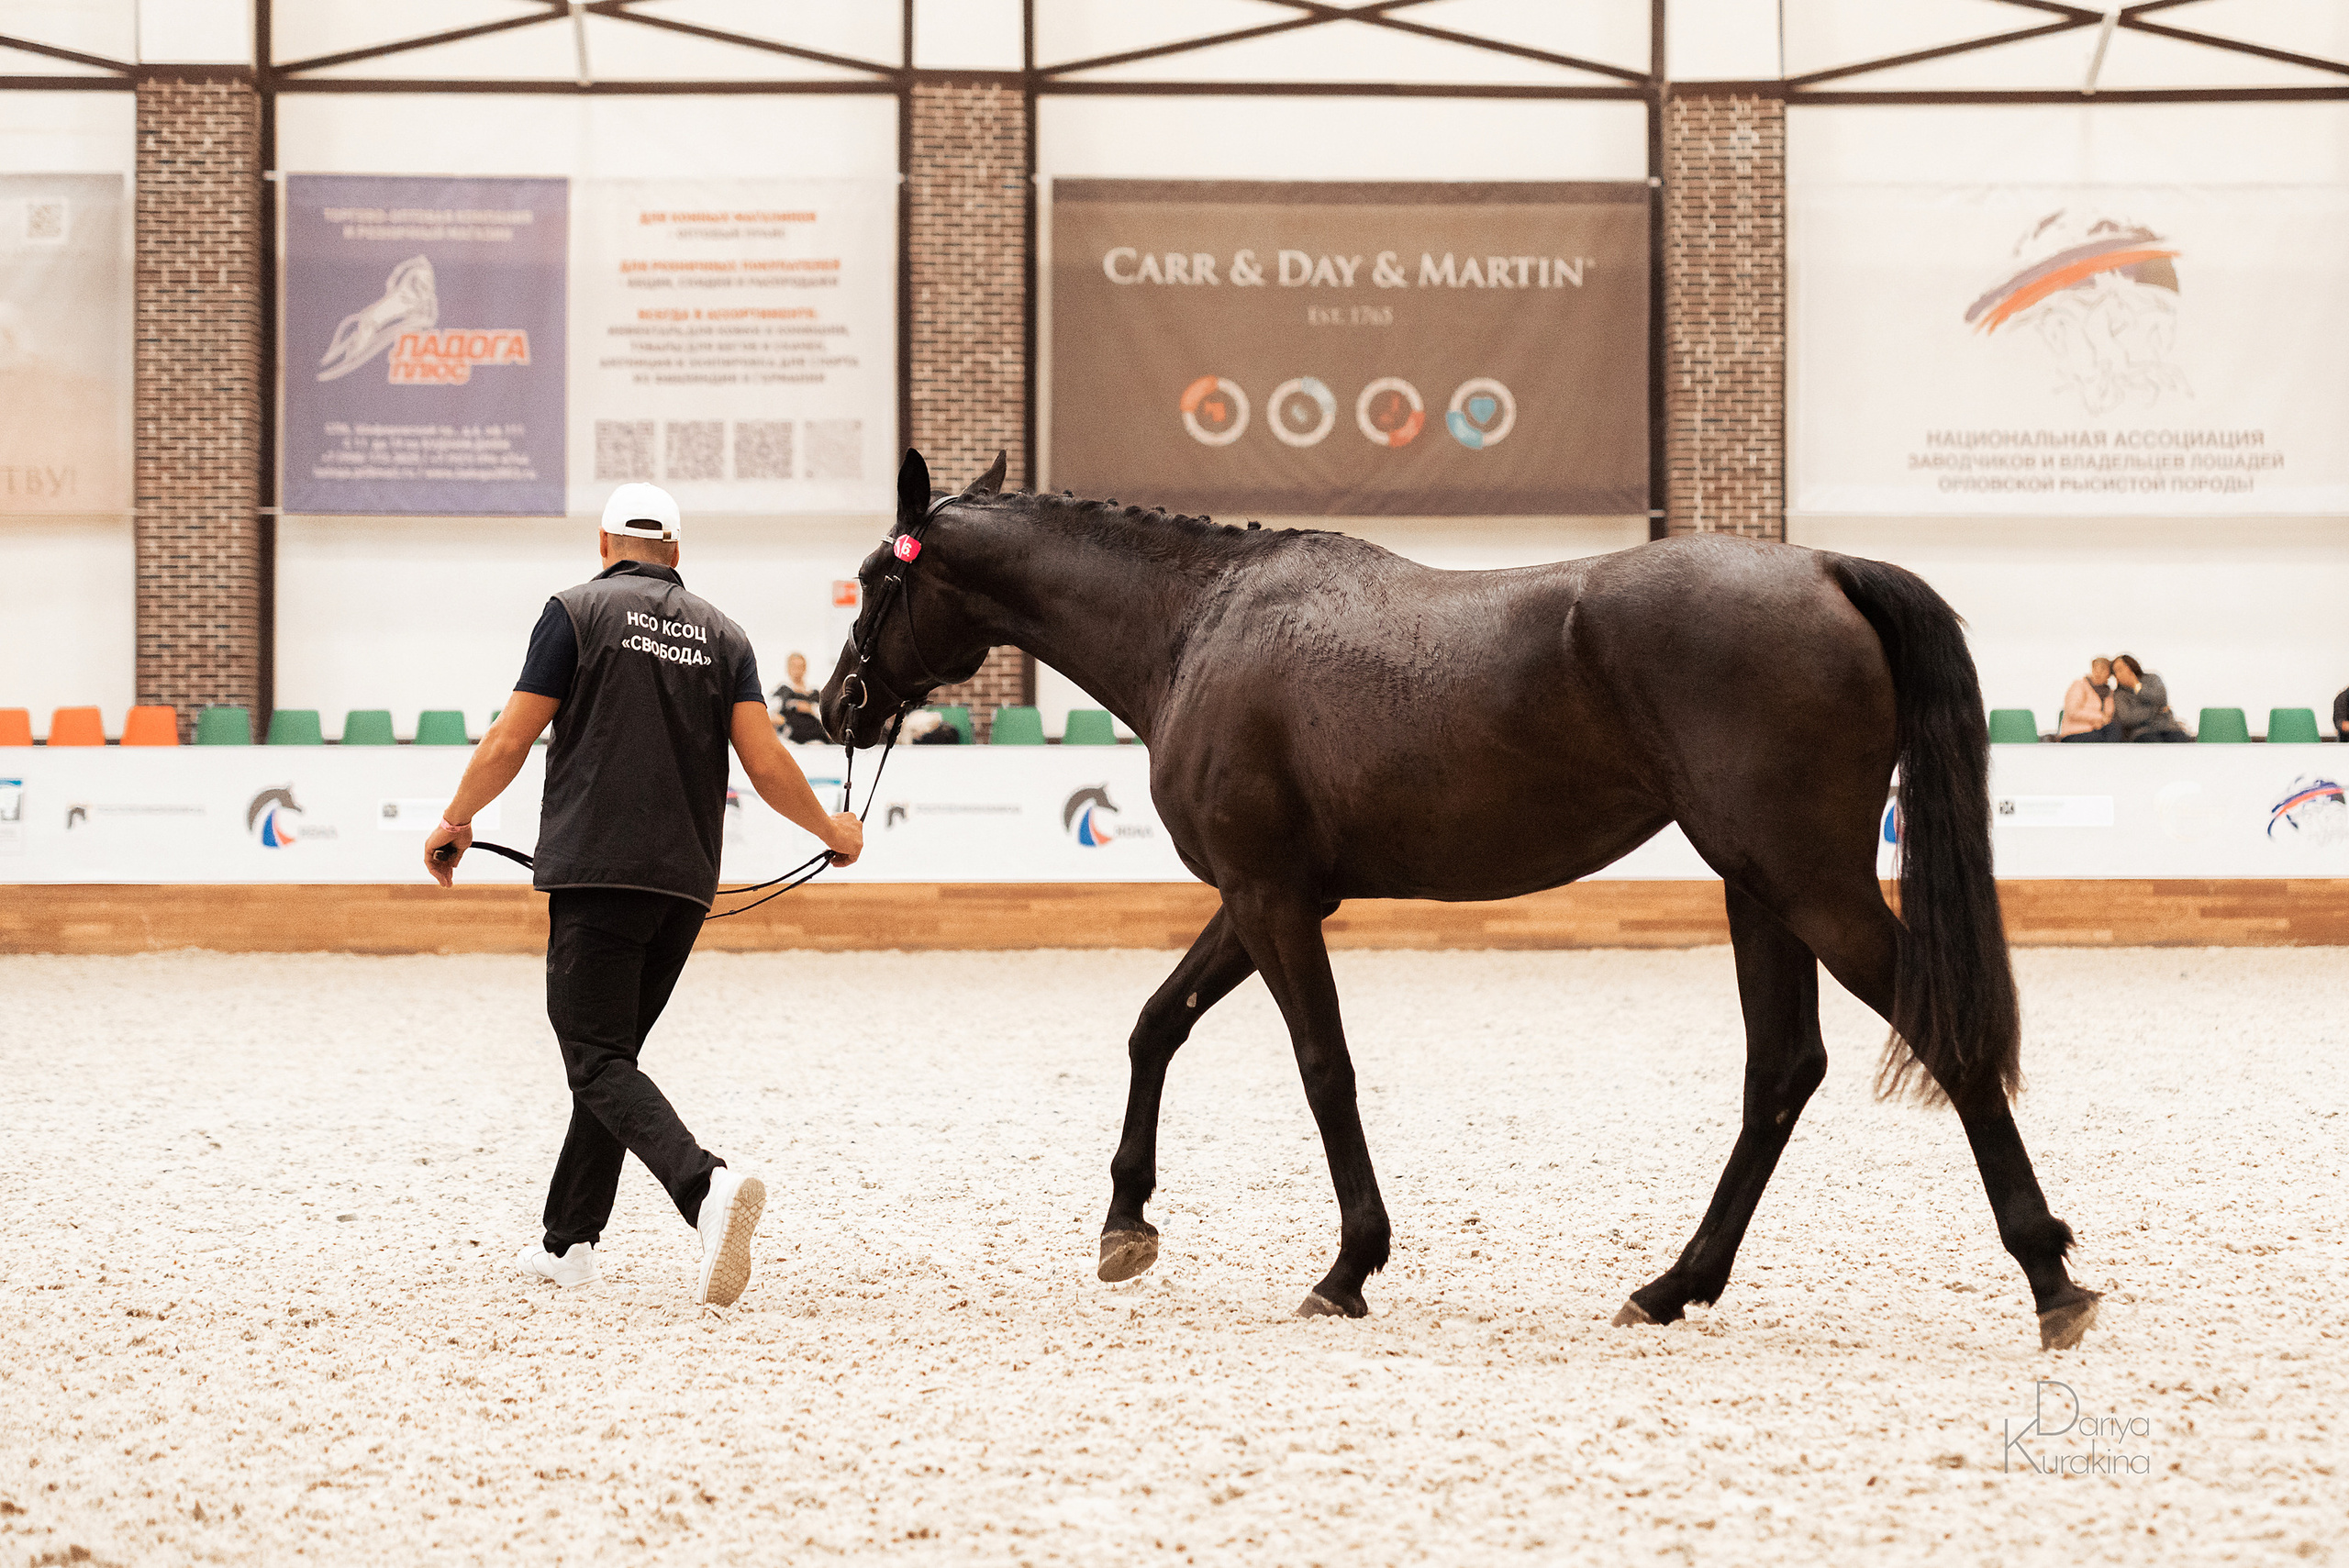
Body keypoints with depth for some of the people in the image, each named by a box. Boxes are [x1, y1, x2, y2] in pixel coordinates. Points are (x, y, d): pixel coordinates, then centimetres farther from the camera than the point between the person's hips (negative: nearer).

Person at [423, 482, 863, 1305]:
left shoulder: (578, 611, 0)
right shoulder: (720, 634, 11)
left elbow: (509, 743, -3)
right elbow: (767, 763, 3)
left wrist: (455, 820, 14)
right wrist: (830, 829, 21)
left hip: (596, 870, -5)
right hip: (686, 880, 5)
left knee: (599, 1062, -9)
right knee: (613, 1051, 18)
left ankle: (707, 1185, -33)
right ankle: (568, 1241, 21)